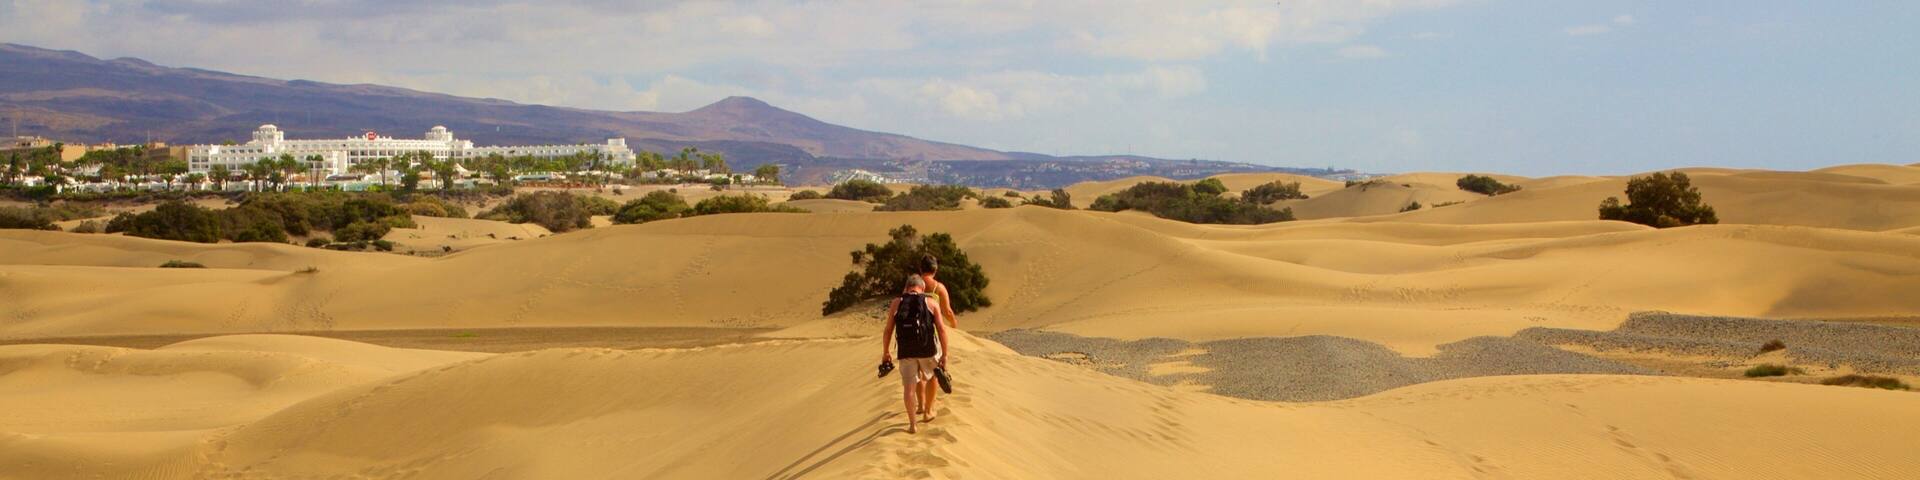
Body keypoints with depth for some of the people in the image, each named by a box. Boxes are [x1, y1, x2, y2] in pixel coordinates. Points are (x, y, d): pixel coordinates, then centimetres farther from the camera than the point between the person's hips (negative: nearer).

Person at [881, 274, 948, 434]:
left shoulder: (896, 303, 5)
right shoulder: (931, 303, 3)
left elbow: (888, 330, 4)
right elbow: (941, 329, -3)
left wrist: (885, 352, 14)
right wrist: (944, 354, 0)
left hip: (906, 351, 0)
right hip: (928, 349, 0)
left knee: (909, 386, 9)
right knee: (931, 375, 26)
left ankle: (912, 424, 4)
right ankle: (927, 411, 32)